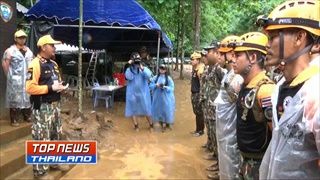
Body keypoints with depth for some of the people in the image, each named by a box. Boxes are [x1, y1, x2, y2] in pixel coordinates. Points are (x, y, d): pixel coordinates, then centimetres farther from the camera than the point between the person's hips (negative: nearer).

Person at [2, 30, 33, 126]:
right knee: (15, 99, -1)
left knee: (27, 98, 13)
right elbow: (5, 64, -9)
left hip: (27, 79, 6)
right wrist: (9, 76, -8)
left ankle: (27, 116, 26)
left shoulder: (28, 50, 11)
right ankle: (14, 120, 7)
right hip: (15, 80, -6)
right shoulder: (10, 50, -7)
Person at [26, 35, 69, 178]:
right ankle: (40, 171, 14)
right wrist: (51, 88, -23)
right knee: (42, 139, 0)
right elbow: (30, 88, -25)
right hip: (42, 107, -9)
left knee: (56, 136, 19)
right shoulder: (35, 64, -17)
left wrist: (60, 86, 3)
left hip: (55, 105, 9)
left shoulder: (53, 63, 13)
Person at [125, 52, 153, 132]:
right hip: (132, 93, 1)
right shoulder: (129, 69, -2)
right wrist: (131, 67, -20)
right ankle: (136, 126, 25)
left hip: (143, 93, -1)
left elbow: (149, 76, -22)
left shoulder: (144, 68, -3)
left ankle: (151, 125, 24)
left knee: (146, 110, 6)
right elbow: (129, 77, -20)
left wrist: (141, 68, -28)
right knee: (133, 110, 9)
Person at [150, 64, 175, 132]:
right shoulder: (155, 77, 4)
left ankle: (167, 123, 13)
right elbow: (151, 85, 2)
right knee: (159, 109, 7)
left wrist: (165, 87, -22)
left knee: (166, 110, -1)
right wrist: (156, 85, -16)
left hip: (166, 97, -2)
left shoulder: (168, 78, -4)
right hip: (158, 97, 3)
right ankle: (163, 123, 20)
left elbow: (171, 88, -7)